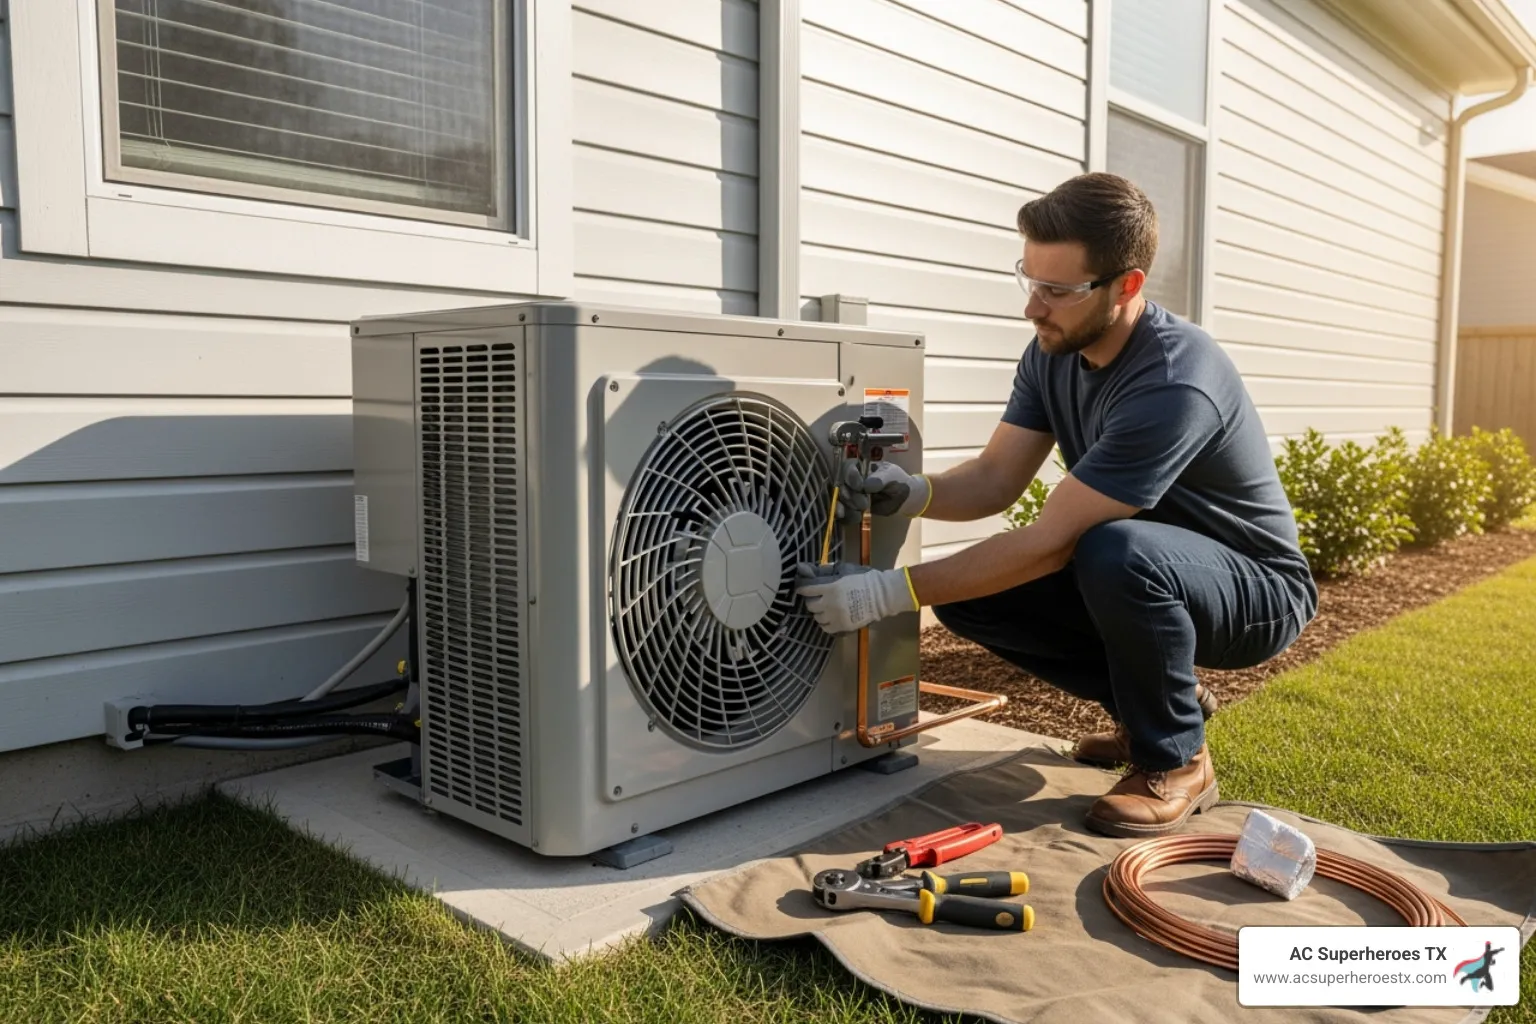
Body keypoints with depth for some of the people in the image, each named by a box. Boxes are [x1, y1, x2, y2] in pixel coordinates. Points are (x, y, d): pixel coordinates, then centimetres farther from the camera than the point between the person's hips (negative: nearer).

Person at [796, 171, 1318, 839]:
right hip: (1139, 577, 8)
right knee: (968, 592, -10)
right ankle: (1161, 699, 10)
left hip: (1256, 590, -8)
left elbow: (1050, 542, -33)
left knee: (1114, 551, -39)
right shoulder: (1055, 351, -6)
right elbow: (996, 479, -5)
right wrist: (910, 494, -27)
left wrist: (888, 592, -33)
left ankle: (1176, 761, -11)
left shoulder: (1175, 383, -32)